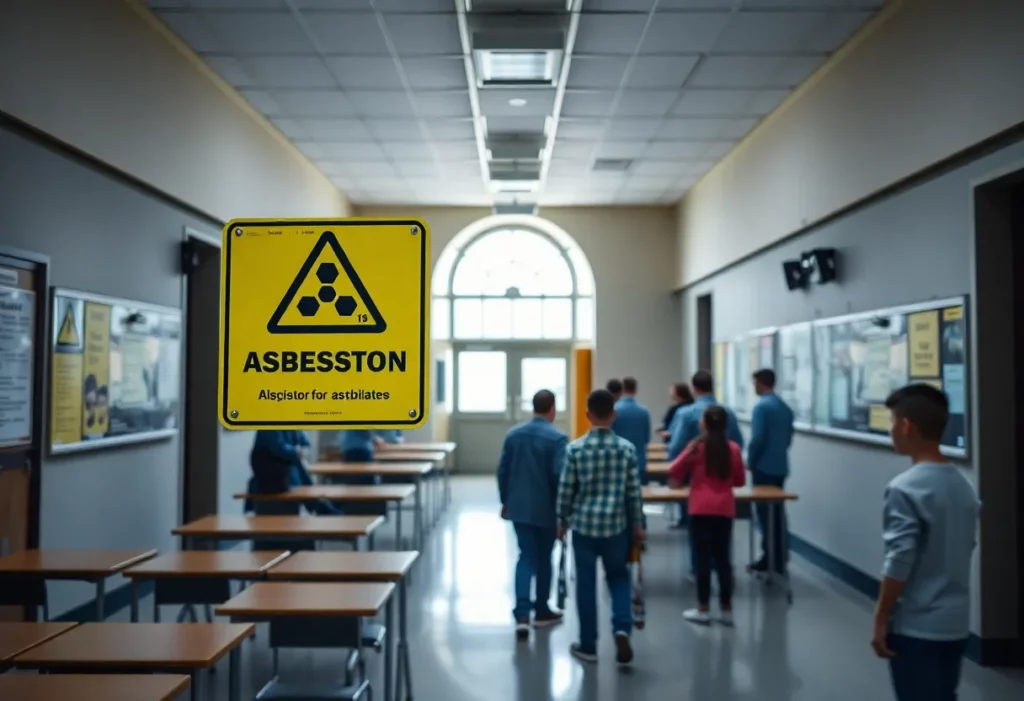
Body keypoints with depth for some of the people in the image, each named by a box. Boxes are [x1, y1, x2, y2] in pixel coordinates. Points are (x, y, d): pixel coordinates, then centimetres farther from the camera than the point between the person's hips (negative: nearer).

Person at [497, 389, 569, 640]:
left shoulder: (513, 434, 2)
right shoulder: (557, 438, -14)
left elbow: (502, 471, 5)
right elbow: (560, 475, -18)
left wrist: (505, 501, 16)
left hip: (519, 506, 4)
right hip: (546, 508, -3)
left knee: (526, 557, 7)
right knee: (543, 558, 13)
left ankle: (522, 614, -7)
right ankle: (541, 611, 25)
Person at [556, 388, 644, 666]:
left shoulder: (575, 448, -8)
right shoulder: (627, 448, -5)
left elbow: (566, 489, -4)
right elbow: (634, 491, -1)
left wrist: (562, 521, 10)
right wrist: (637, 525, 11)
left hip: (584, 524, -1)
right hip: (616, 525, 1)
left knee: (586, 584, 9)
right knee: (619, 578, 18)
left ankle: (588, 646, 16)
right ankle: (622, 629, -3)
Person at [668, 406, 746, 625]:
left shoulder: (697, 447, -6)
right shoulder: (733, 448, 0)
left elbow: (673, 472, -1)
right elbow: (740, 481, 8)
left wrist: (678, 482, 20)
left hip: (701, 509, -3)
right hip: (725, 509, 3)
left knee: (702, 558, 4)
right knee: (723, 558, 11)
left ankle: (703, 609, 9)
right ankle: (726, 609, 16)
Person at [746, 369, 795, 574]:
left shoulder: (761, 406, -15)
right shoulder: (785, 407, 10)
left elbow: (758, 438, -20)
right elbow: (789, 437, 15)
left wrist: (750, 460, -7)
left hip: (763, 467, -7)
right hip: (781, 467, 8)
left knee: (765, 513, 0)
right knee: (778, 512, 12)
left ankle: (769, 559, 4)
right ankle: (780, 559, 16)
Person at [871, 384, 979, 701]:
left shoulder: (905, 489, -19)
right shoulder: (963, 486, 5)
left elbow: (899, 563, -21)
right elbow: (966, 549, 13)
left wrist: (880, 620, -12)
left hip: (915, 626, -7)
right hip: (956, 623, 8)